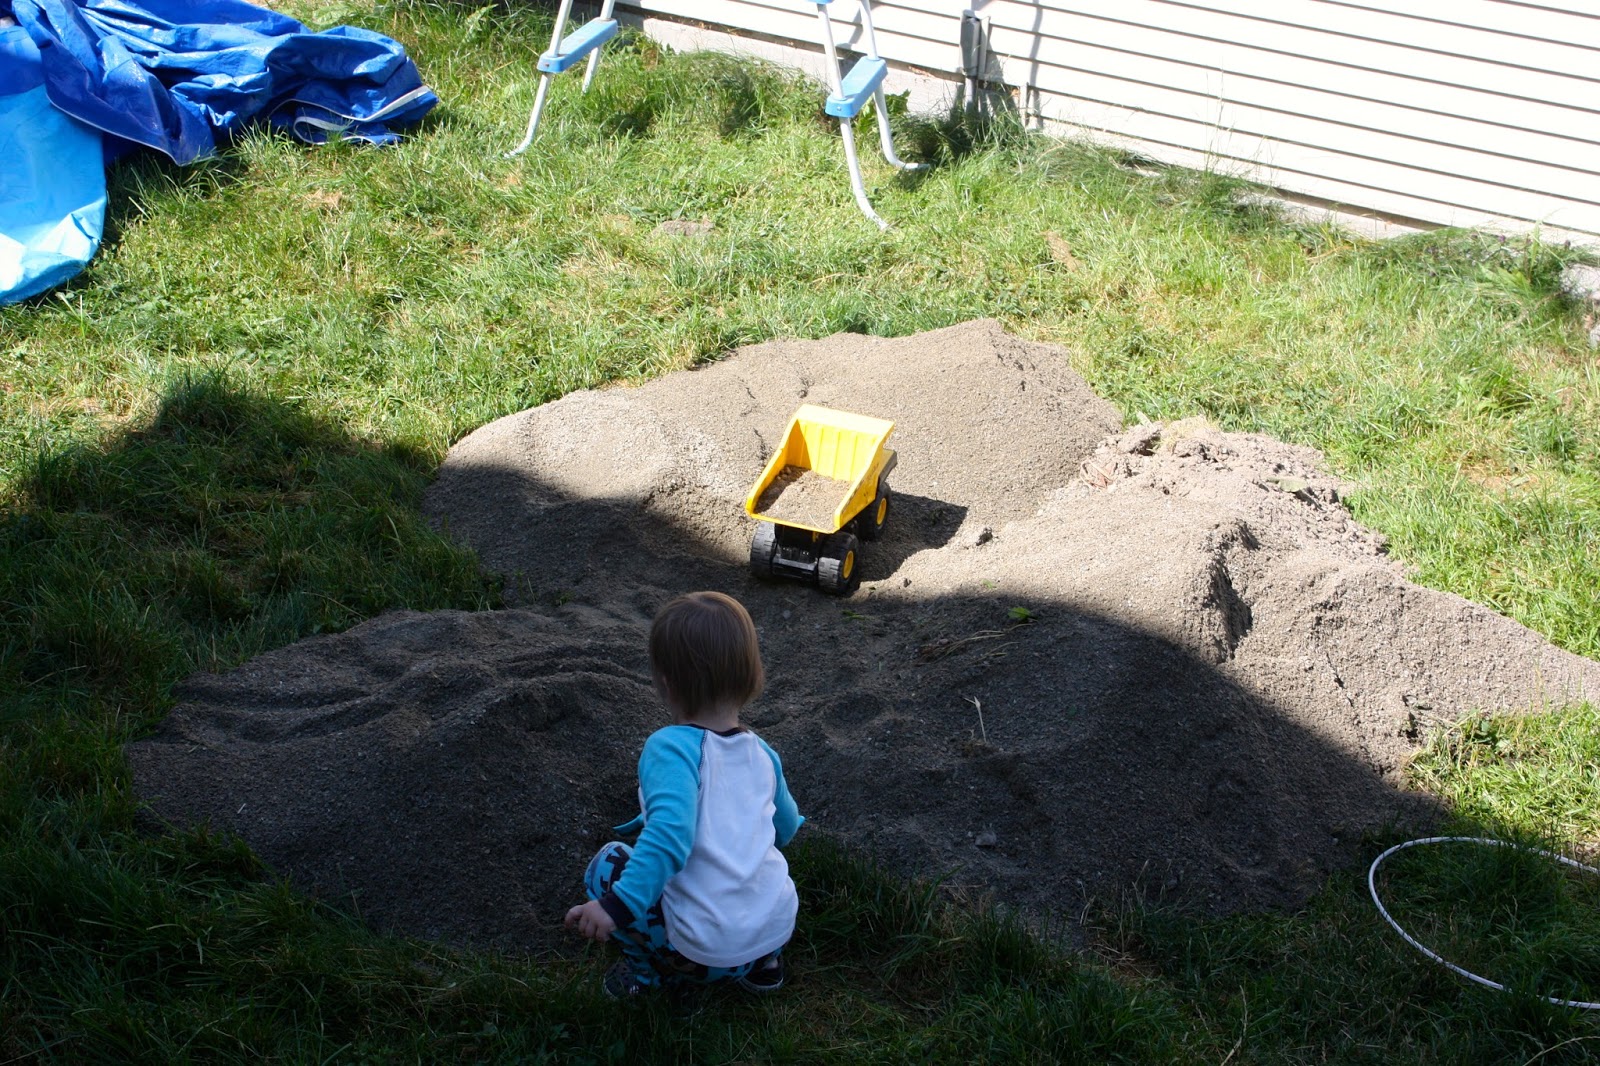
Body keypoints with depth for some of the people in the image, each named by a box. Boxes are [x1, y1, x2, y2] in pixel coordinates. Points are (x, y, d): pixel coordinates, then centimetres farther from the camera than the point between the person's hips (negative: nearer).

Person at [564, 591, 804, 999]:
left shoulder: (671, 747, -14)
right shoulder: (762, 754, 6)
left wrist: (618, 905, -29)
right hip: (778, 928, 6)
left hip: (709, 947, -6)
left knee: (608, 865, 12)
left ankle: (655, 973, 10)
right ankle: (763, 962, 23)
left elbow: (669, 835, -29)